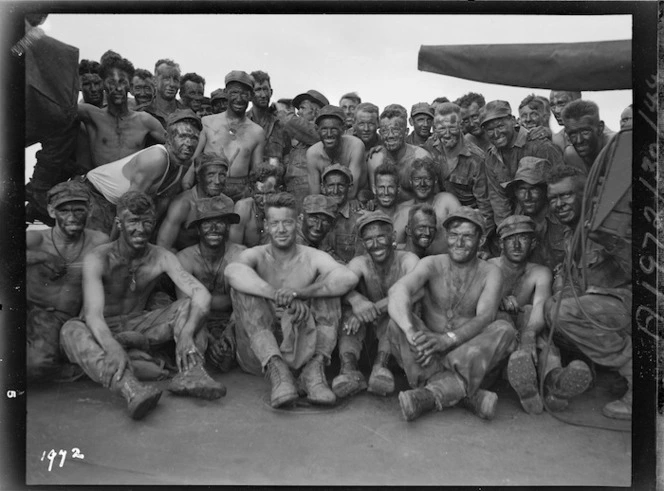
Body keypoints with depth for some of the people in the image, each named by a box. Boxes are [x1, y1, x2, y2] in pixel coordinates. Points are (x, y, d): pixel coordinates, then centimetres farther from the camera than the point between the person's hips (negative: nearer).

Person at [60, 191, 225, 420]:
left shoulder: (161, 258, -9)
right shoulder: (97, 259, -16)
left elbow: (201, 294, -21)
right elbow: (93, 313, -30)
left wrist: (186, 333, -40)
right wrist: (112, 347, -51)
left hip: (138, 326, 3)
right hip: (102, 331, -2)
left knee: (189, 305, -15)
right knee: (71, 330, -35)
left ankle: (190, 372, -38)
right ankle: (131, 389, -57)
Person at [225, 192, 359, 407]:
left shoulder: (313, 258, 1)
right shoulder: (256, 256, 0)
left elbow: (349, 278, -22)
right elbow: (232, 271, -28)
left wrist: (297, 293, -32)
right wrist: (283, 298, -38)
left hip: (300, 352, 1)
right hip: (259, 352, 0)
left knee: (328, 284, -13)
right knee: (242, 287, -20)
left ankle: (315, 367, -27)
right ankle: (276, 370, -32)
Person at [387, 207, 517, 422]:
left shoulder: (490, 273, 1)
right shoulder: (432, 264, -2)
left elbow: (484, 318, -16)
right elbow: (398, 290, -24)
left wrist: (447, 340, -36)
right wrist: (411, 332, -44)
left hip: (467, 354, 1)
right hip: (427, 354, 0)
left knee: (504, 329, -24)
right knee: (398, 323, -26)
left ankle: (432, 393, -37)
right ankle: (467, 393, -37)